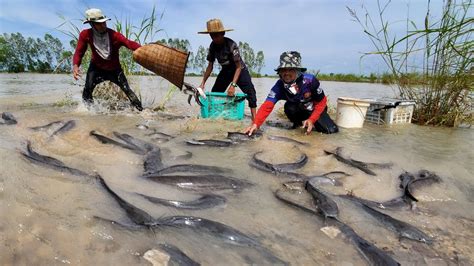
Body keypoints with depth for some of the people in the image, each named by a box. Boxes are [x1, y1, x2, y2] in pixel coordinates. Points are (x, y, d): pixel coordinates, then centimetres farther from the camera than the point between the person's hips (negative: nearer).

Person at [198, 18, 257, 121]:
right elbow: (210, 66, -3)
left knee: (250, 92, -24)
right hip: (225, 71, 6)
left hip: (239, 70, -6)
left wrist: (233, 85, -39)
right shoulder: (213, 46, -11)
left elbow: (238, 67, -29)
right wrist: (203, 83, -11)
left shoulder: (231, 45, -28)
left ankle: (254, 118, -26)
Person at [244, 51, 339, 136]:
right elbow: (267, 105, -35)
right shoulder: (279, 86, -25)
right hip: (299, 110, 2)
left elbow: (321, 102, -19)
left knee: (331, 130, -20)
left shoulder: (310, 80, -32)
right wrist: (256, 124, -50)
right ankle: (298, 122, 1)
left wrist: (312, 120, -30)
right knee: (289, 107, -32)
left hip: (316, 110, -1)